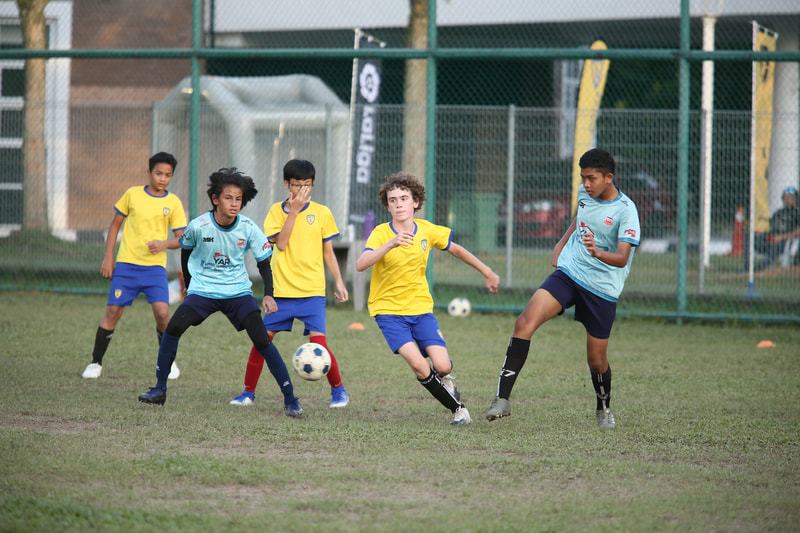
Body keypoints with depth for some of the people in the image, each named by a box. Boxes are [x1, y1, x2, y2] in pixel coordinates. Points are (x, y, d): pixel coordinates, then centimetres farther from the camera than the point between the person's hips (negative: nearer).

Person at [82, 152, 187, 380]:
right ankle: (96, 362, 10)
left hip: (155, 267, 0)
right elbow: (115, 224, 11)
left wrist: (164, 244, -19)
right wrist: (108, 256, 5)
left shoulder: (173, 203, 2)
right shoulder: (133, 194, 3)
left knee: (162, 312, -15)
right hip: (126, 264, 0)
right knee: (113, 312, -3)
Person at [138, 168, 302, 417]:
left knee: (262, 340, -13)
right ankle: (160, 389, -5)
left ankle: (290, 398, -6)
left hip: (238, 292, 0)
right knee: (174, 327, -20)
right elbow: (186, 251, 8)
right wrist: (188, 284, 15)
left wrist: (268, 295, -18)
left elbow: (263, 263, -4)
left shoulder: (249, 229, -12)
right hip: (203, 291, 0)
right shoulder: (198, 226, -13)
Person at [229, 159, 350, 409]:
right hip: (281, 288, 1)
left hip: (312, 290, -1)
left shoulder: (322, 213, 4)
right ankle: (248, 392, 13)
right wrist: (293, 211, -13)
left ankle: (338, 390, 5)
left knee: (318, 340, -13)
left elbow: (328, 252, 11)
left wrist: (339, 282, 4)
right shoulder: (277, 211, 4)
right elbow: (281, 243, -11)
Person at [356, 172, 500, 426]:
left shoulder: (427, 231, -3)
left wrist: (487, 272, 21)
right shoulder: (381, 234, -14)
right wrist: (390, 244, -44)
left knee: (442, 366, -13)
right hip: (388, 310, -3)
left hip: (420, 307, 3)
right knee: (419, 366, -21)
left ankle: (443, 377, 26)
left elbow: (455, 249, 16)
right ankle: (457, 407, 0)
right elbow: (361, 264, -31)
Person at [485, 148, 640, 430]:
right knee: (525, 322, -20)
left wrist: (598, 252, -44)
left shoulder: (625, 211, -16)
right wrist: (562, 243, 24)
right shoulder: (584, 193, 3)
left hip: (602, 288, -4)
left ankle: (604, 409, 38)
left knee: (596, 359, 5)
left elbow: (622, 258, -26)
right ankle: (502, 398, -24)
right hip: (568, 273, 4)